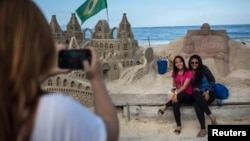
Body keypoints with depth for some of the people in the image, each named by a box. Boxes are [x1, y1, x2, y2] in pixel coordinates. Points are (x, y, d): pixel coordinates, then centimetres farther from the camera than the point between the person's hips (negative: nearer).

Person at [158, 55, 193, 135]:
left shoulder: (188, 73, -9)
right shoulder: (175, 73, 8)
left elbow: (185, 86, -19)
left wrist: (176, 93, -31)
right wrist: (175, 91, -10)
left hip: (188, 96, -3)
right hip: (179, 95, 3)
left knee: (181, 95, -41)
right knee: (175, 106, -33)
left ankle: (165, 106, -27)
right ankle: (179, 126, -24)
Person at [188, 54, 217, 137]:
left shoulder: (204, 68, -6)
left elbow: (212, 80, -3)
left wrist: (207, 91, -14)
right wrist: (194, 88, -13)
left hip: (209, 93, -3)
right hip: (198, 94, 3)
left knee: (197, 103, -32)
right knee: (196, 94, -35)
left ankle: (203, 129, -29)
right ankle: (210, 115, -34)